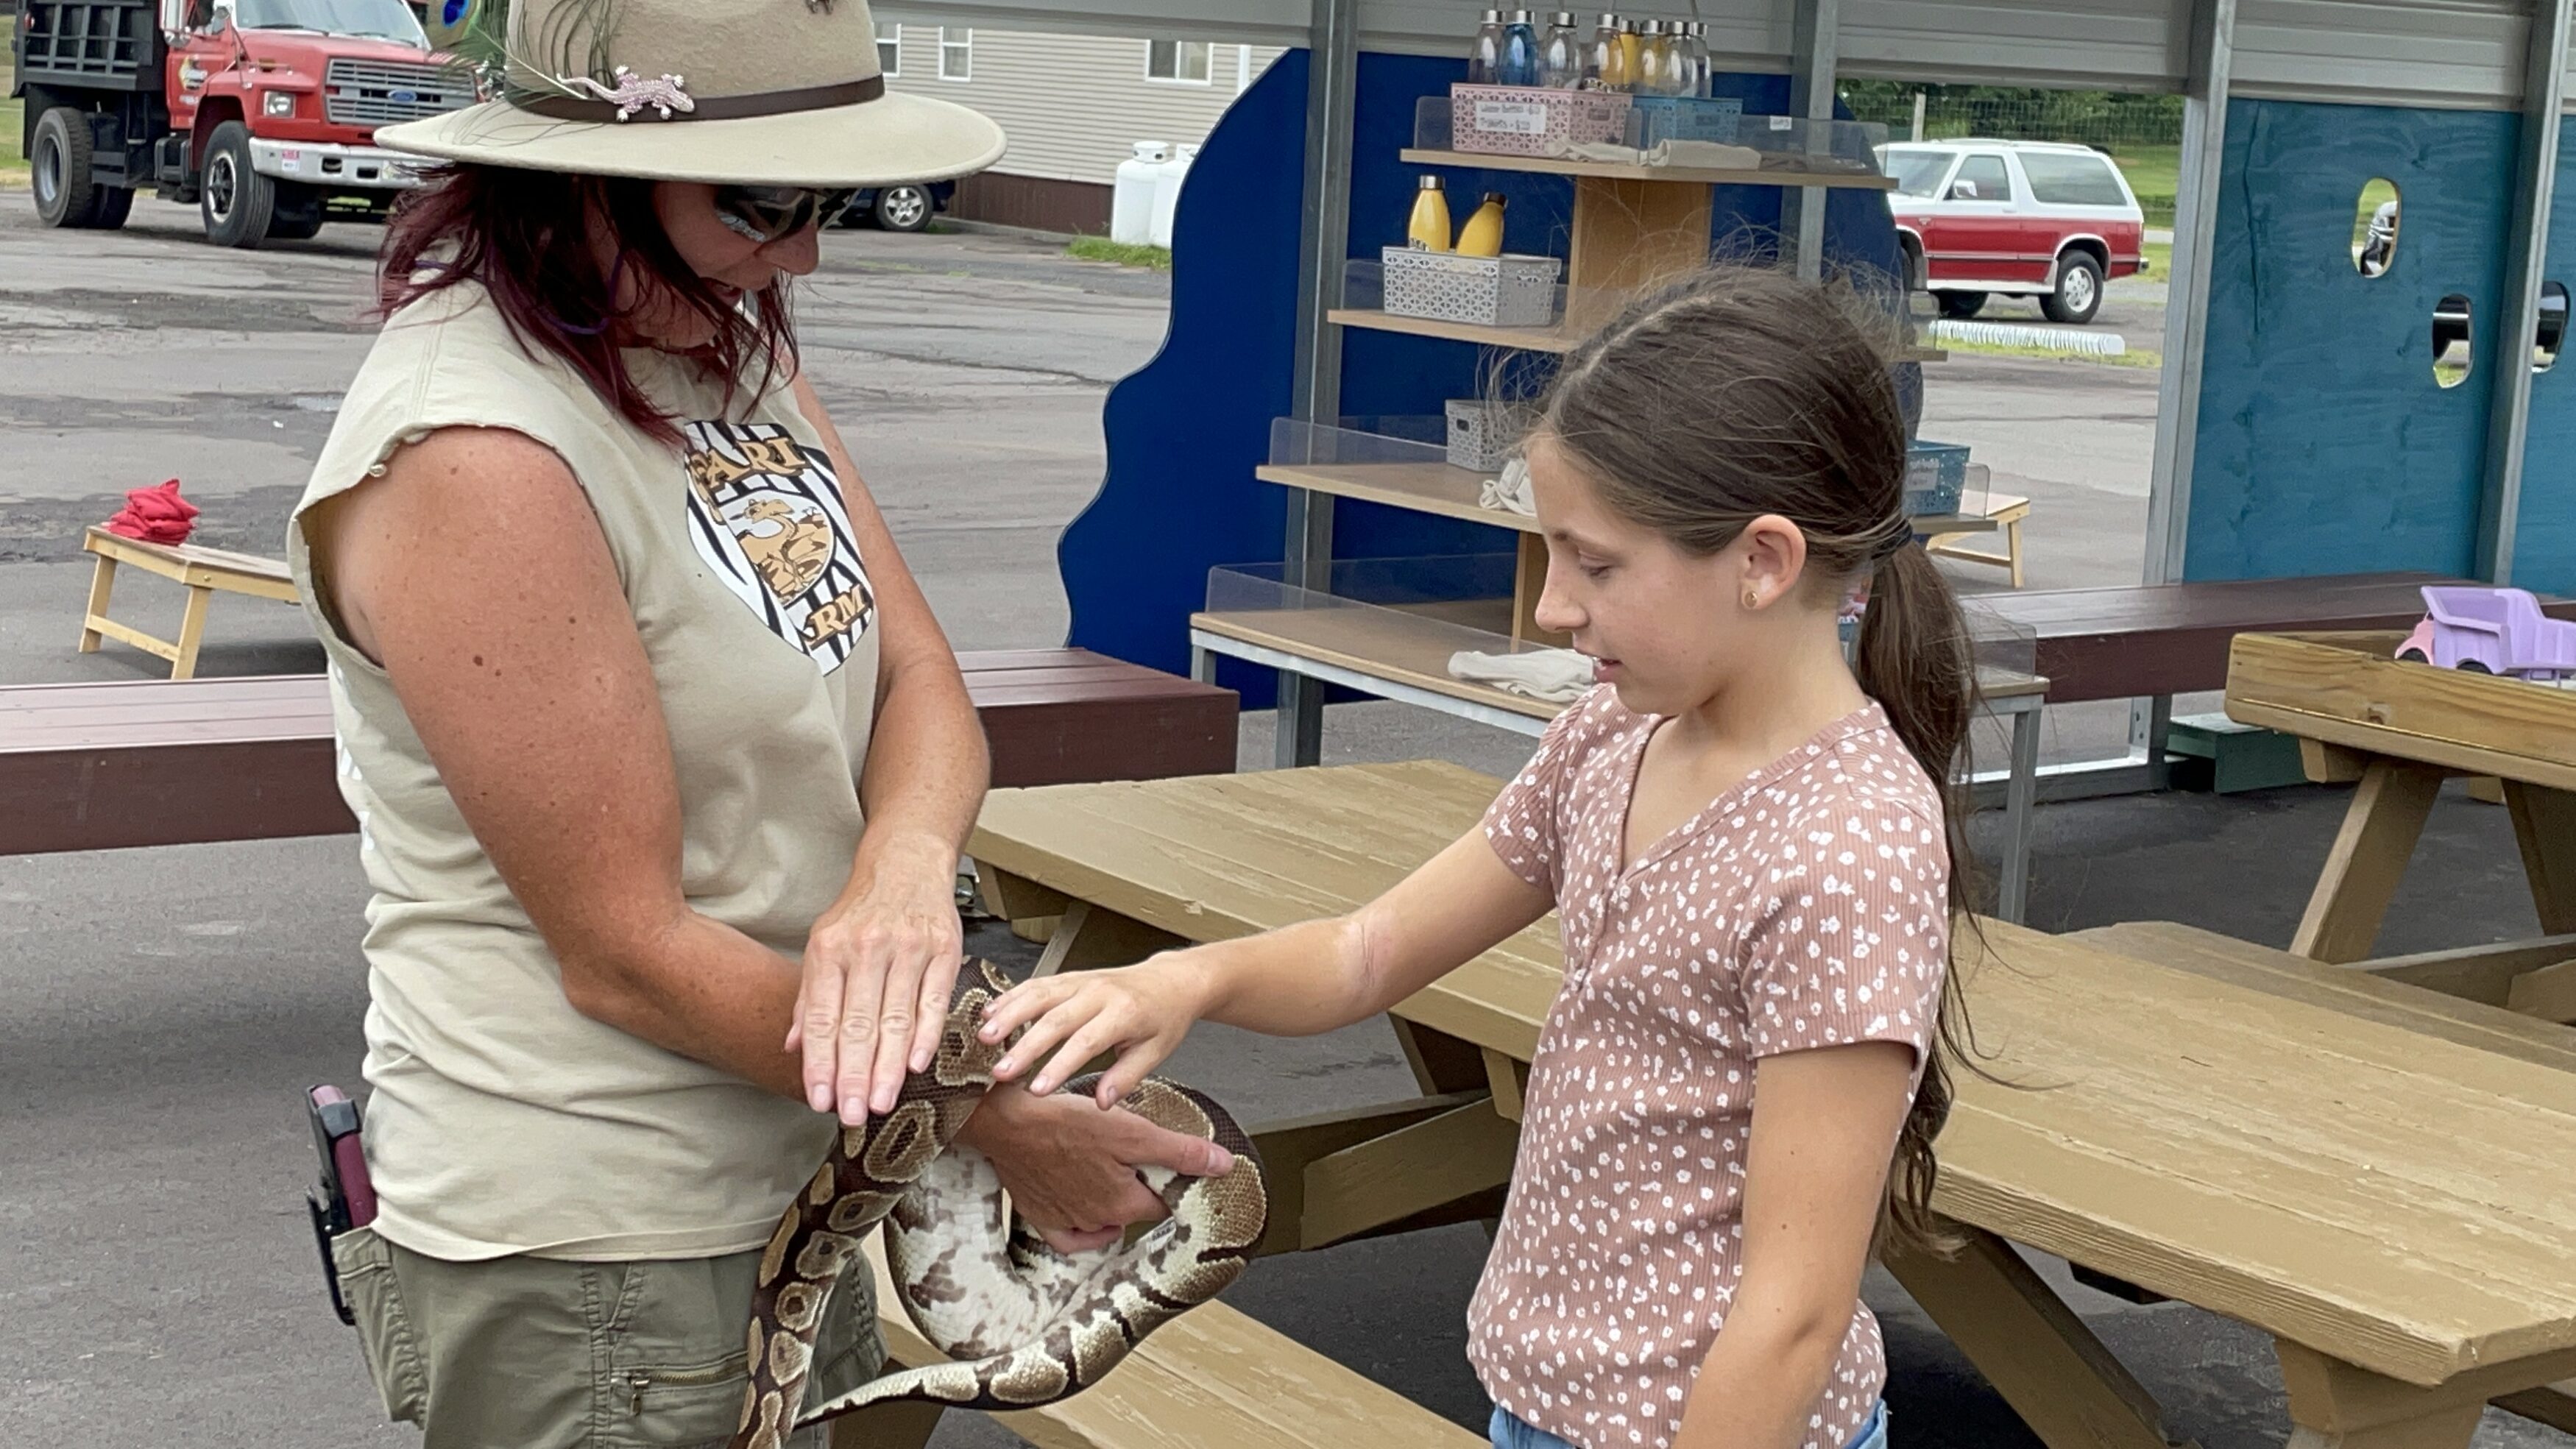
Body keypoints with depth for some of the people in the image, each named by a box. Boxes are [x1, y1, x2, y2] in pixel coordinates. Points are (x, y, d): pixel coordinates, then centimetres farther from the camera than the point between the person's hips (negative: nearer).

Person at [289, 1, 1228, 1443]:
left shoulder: (738, 348, 5)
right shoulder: (475, 459, -23)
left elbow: (920, 683, 1)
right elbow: (622, 952, -22)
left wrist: (904, 869, -22)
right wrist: (1001, 1119, -17)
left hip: (794, 1191, 8)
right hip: (590, 1266, -8)